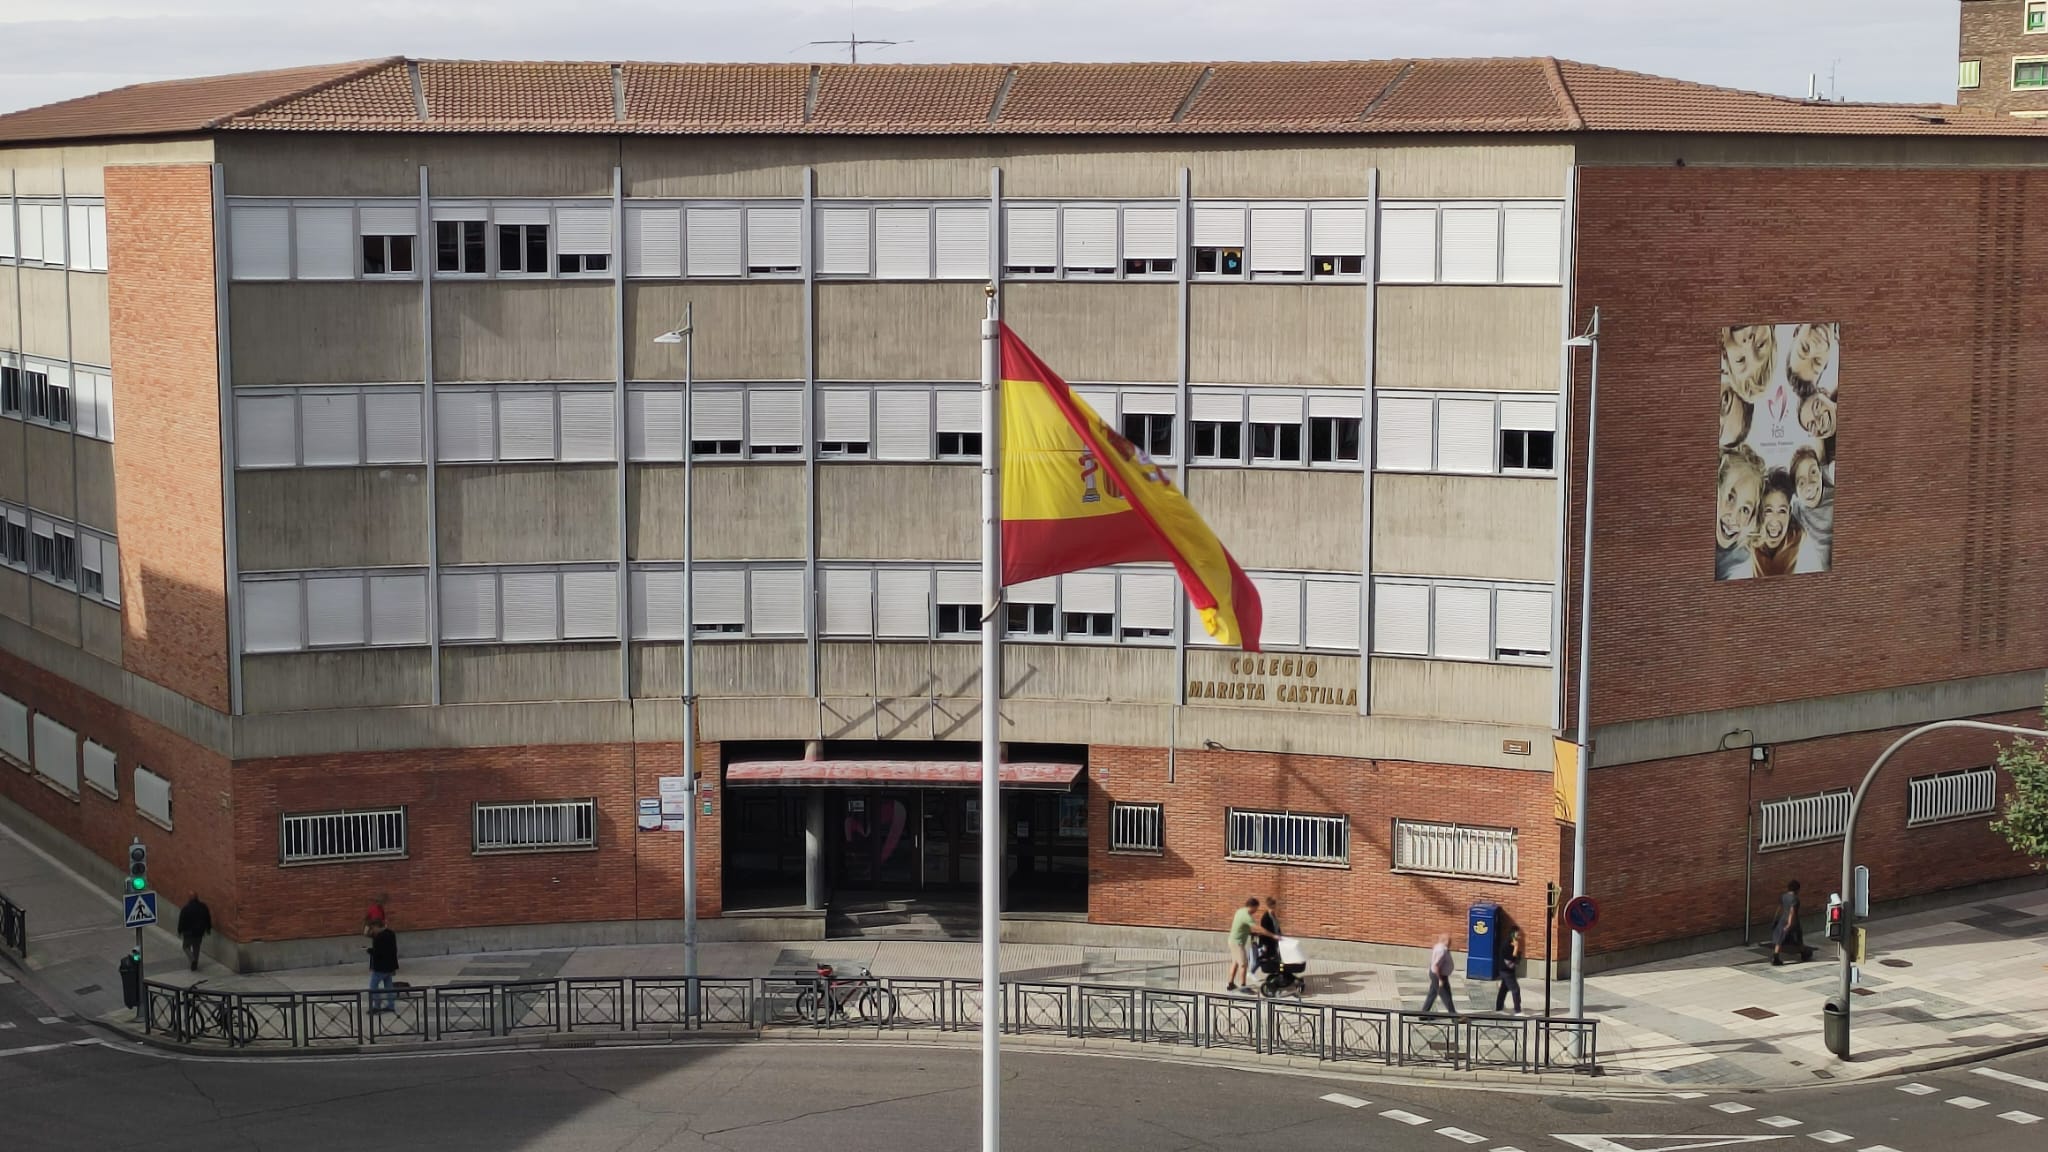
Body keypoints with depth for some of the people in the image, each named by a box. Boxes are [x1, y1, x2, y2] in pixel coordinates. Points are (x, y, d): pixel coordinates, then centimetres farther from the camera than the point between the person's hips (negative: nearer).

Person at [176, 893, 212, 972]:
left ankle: (192, 959, -10)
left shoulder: (186, 909, -17)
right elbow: (208, 919, 4)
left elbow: (181, 921, -11)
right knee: (196, 948, 17)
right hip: (199, 932, 3)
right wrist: (208, 929, 17)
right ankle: (194, 966, 19)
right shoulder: (203, 907, -5)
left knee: (186, 946, 15)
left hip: (188, 932, -3)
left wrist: (180, 932, 1)